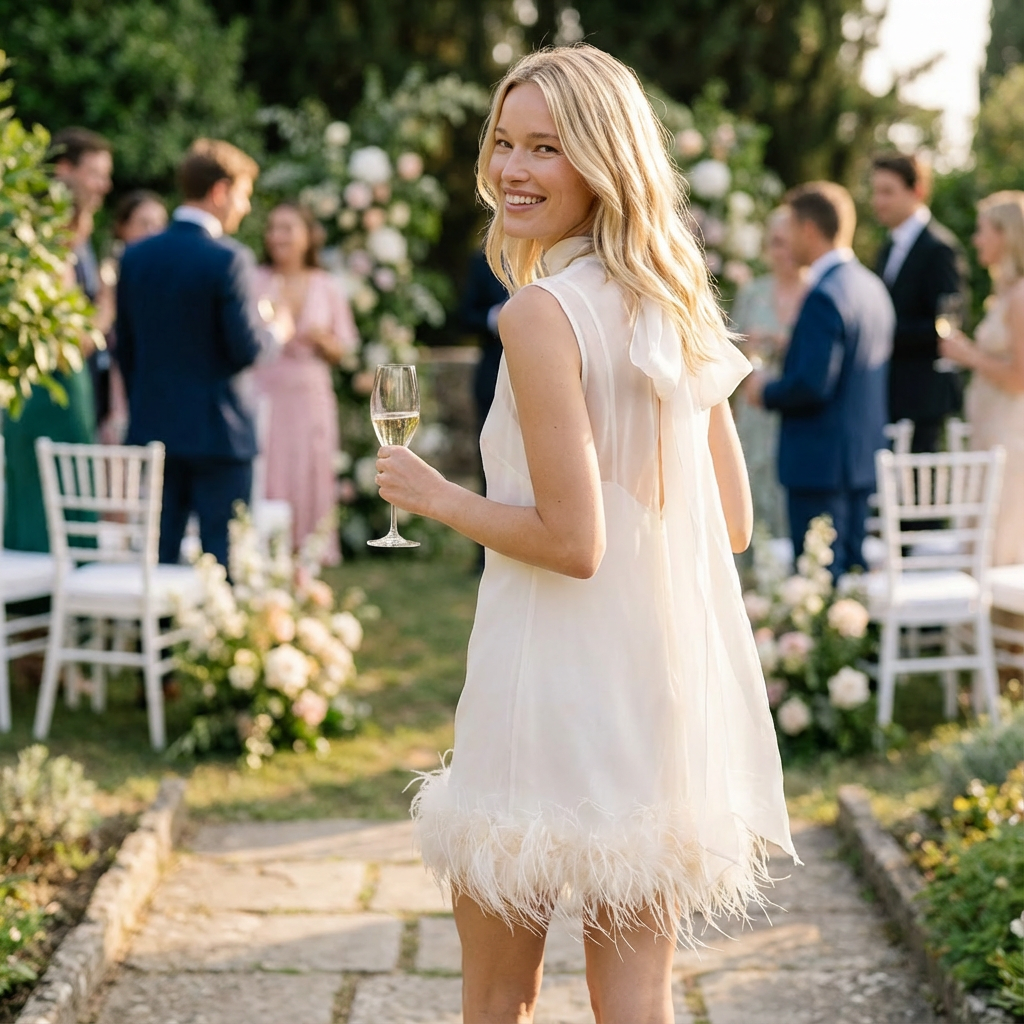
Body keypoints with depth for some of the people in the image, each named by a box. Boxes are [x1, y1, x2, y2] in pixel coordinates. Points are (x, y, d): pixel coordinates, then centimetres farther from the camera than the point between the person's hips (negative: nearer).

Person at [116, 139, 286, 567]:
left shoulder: (136, 255, 5)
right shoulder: (228, 259, -13)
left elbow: (125, 349, 10)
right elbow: (246, 349, -17)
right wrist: (276, 332, 4)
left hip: (152, 425, 6)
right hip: (216, 430, -6)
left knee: (159, 553, 10)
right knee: (222, 554, 1)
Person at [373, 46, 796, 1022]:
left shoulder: (541, 311, -15)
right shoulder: (675, 307, 8)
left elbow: (571, 541, -18)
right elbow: (733, 522, 11)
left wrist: (435, 496, -4)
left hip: (561, 681, -7)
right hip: (672, 676, 7)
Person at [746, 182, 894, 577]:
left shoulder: (825, 296, -19)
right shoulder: (873, 287, 10)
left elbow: (812, 385, -24)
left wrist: (766, 392, -7)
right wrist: (789, 348, 18)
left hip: (822, 461, -9)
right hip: (865, 457, 9)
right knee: (855, 571, 15)